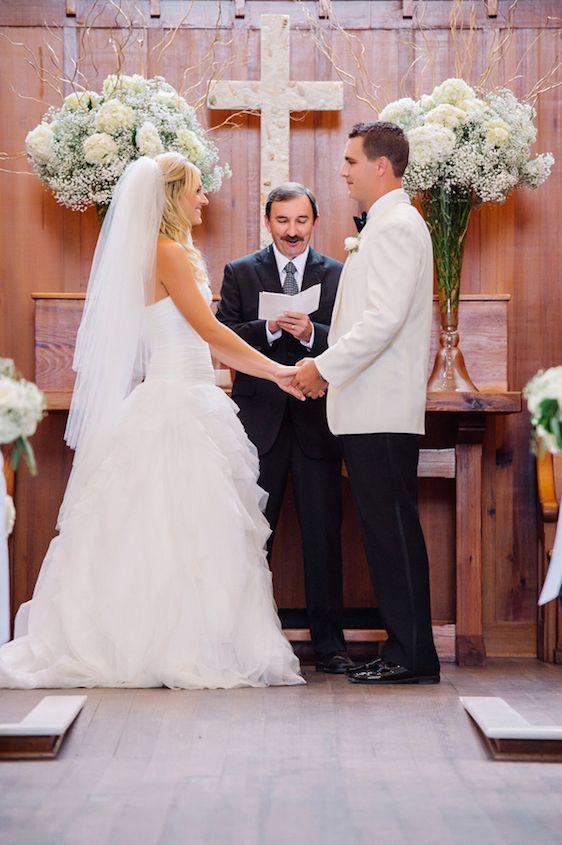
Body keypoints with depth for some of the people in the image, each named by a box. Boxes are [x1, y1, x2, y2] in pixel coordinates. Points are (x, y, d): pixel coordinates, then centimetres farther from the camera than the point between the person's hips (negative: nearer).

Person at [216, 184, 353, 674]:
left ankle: (329, 643, 10)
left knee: (323, 533, 2)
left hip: (317, 420, 0)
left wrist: (311, 333, -18)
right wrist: (269, 329, -16)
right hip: (259, 419, 0)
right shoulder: (240, 273, 9)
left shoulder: (338, 275, 8)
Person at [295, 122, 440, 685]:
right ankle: (403, 648, 16)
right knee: (383, 529, 11)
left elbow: (384, 318, -21)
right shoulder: (386, 226, 22)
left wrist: (326, 366, -14)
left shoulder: (396, 226, -11)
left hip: (382, 412, -10)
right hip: (371, 411, 10)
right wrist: (327, 365, 16)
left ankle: (413, 655, -1)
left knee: (393, 528, -7)